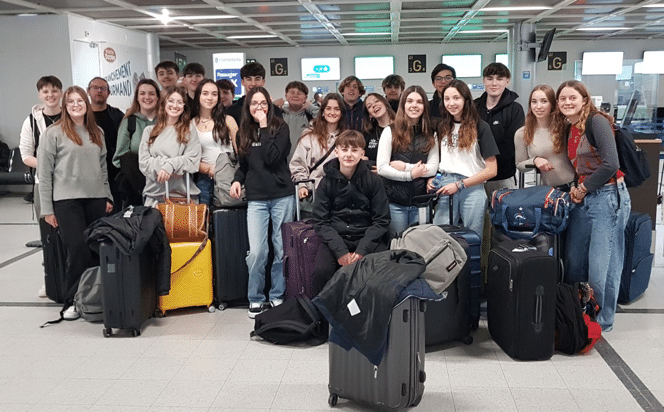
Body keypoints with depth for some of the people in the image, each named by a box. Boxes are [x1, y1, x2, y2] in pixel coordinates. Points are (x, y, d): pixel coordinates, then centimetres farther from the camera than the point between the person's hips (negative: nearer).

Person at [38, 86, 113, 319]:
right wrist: (47, 209, -5)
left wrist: (107, 197, 13)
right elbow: (44, 173, -2)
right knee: (78, 252, -8)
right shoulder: (53, 133, -1)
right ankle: (71, 302, 5)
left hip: (96, 199, 4)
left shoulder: (97, 133, 14)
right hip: (67, 201, -4)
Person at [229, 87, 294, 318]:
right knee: (256, 252, -8)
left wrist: (264, 128, -11)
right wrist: (237, 180, 2)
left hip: (282, 196, -2)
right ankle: (255, 298, 9)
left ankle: (277, 296, 19)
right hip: (256, 198, 2)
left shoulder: (280, 127, 1)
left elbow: (273, 158, -13)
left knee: (282, 250, 3)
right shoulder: (243, 133, 12)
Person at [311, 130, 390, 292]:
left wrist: (362, 251, -13)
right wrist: (340, 251, -16)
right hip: (335, 239, 0)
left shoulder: (373, 180, 1)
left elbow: (382, 221, 0)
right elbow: (321, 222, -1)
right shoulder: (327, 182, 2)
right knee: (321, 271, -28)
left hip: (367, 238, 0)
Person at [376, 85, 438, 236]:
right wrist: (410, 174, -12)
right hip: (395, 202, -2)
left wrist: (405, 167, -11)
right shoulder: (390, 131, 0)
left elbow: (433, 168, -1)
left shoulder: (430, 134, 9)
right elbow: (381, 168, -8)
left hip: (420, 201, 2)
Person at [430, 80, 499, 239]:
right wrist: (431, 179, -1)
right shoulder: (441, 126, 13)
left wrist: (459, 185, -8)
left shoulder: (480, 127, 0)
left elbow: (491, 170, -4)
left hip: (472, 189, -3)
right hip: (445, 187, 3)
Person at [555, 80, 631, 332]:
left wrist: (583, 188, -9)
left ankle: (602, 322, 14)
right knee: (573, 262, 10)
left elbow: (611, 164, -19)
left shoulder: (597, 121, -11)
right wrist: (576, 189, 3)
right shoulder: (568, 129, 13)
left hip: (608, 196, -8)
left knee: (602, 265, -2)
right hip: (583, 198, 8)